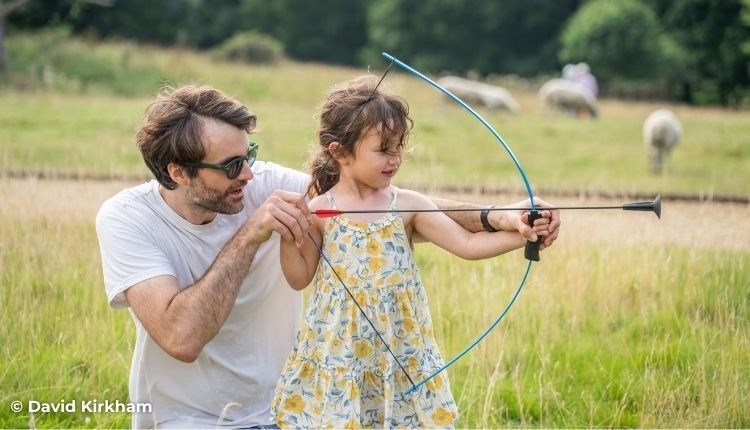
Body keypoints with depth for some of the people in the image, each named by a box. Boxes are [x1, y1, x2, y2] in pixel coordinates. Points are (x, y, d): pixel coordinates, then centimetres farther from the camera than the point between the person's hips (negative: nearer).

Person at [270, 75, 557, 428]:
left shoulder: (408, 206, -2)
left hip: (400, 351, 1)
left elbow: (467, 244, -8)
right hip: (338, 351, -1)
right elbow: (300, 277, 4)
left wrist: (523, 235, -21)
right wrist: (286, 236, -12)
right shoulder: (319, 210, -4)